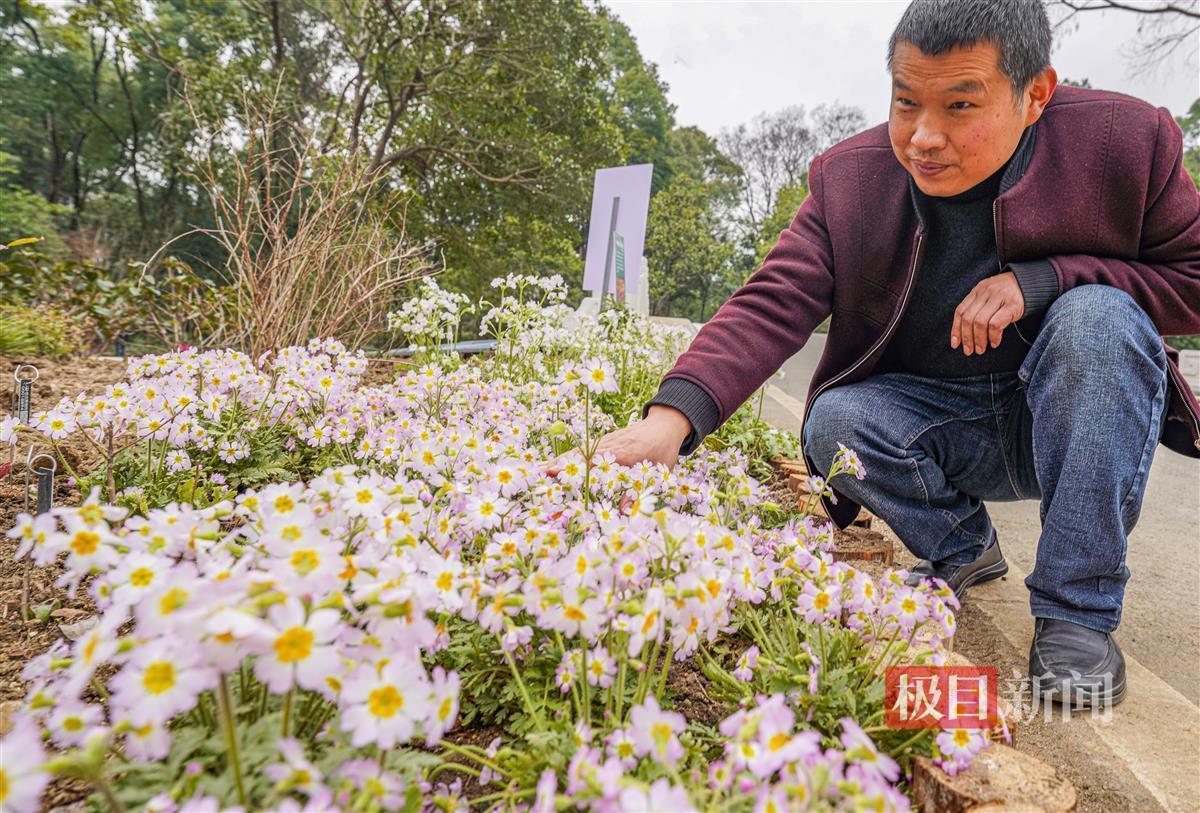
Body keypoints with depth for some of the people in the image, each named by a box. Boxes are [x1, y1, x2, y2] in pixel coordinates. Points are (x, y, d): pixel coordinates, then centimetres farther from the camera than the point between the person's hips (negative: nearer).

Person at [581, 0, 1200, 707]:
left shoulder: (1123, 140, -13)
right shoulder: (851, 177, -12)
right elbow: (772, 305, -22)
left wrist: (1041, 279, -25)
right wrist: (675, 413, -40)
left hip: (1065, 413, -1)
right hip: (939, 424, 1)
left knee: (1097, 316, -29)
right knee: (833, 422, -26)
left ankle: (1078, 612, -19)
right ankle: (964, 550, 7)